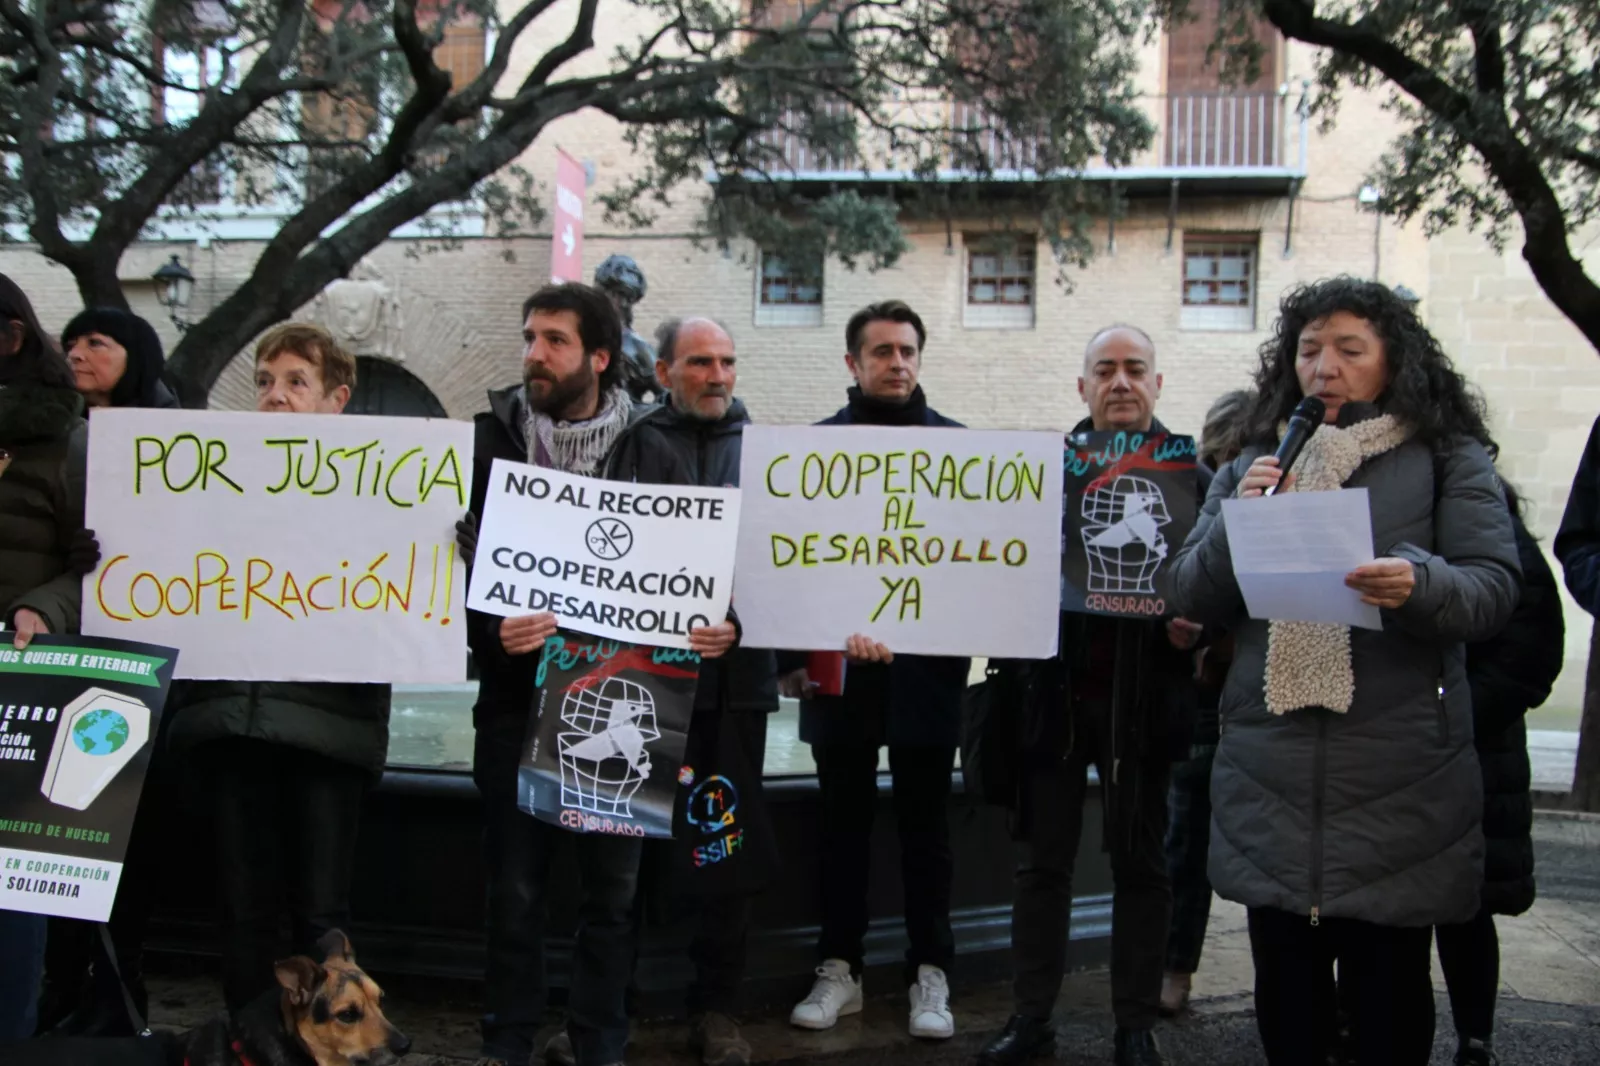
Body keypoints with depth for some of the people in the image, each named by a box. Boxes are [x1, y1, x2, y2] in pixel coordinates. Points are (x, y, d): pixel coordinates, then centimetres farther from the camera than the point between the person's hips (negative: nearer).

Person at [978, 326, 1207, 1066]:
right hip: (1055, 690, 1)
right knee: (1043, 860, 10)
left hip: (1143, 695, -1)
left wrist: (1197, 627, -20)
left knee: (1139, 861, 10)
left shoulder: (1191, 475, 0)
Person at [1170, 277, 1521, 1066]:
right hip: (1270, 772, 3)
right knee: (1284, 978, 11)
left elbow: (1496, 587, -6)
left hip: (1396, 775, -3)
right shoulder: (1254, 465, 13)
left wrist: (1420, 584, -26)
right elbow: (1190, 598, 8)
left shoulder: (1447, 459, 4)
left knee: (1387, 982, 4)